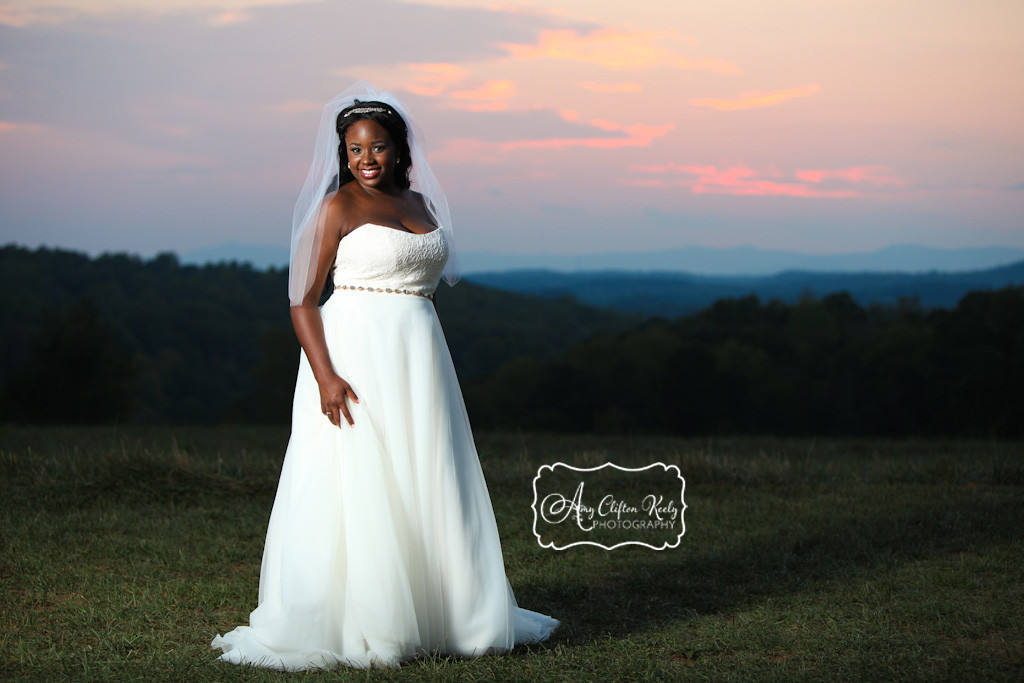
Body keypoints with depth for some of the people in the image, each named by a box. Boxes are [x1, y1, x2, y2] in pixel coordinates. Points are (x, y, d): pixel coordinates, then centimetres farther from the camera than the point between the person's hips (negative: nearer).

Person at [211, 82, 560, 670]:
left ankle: (447, 615, 21)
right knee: (355, 491, -7)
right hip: (356, 356, -6)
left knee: (428, 489, 11)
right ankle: (346, 628, -2)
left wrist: (435, 372, 18)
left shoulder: (419, 203, 14)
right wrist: (325, 376, -19)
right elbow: (303, 299, -8)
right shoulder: (338, 207, -5)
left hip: (419, 357, 6)